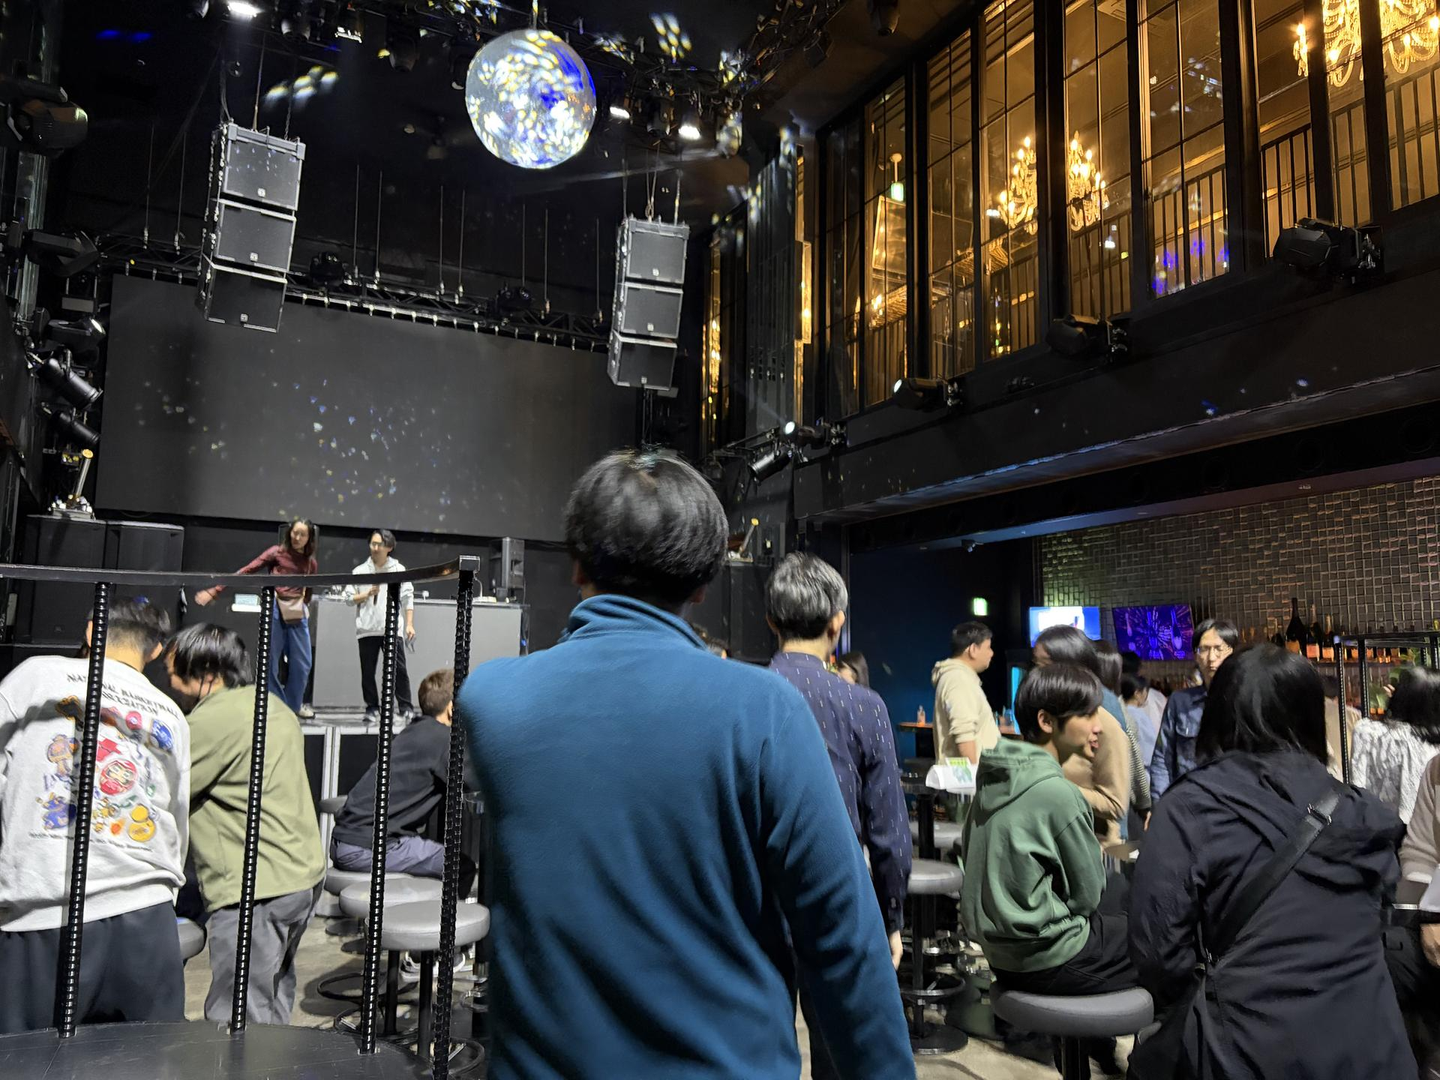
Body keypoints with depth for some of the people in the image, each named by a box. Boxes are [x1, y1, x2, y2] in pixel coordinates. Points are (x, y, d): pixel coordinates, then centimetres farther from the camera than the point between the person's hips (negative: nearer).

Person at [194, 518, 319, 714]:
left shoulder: (311, 564, 11)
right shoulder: (277, 553, 1)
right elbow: (246, 571, -4)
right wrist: (214, 591, -9)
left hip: (297, 615, 3)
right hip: (275, 610, -3)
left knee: (302, 664, 3)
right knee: (270, 663, 1)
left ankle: (292, 709, 20)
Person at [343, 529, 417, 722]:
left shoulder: (399, 570, 4)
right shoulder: (360, 571, 6)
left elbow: (408, 597, 2)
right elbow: (349, 598, 6)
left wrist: (409, 624, -5)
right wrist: (368, 593, -10)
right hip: (367, 629, 2)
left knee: (399, 669, -3)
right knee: (368, 671, 6)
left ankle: (406, 708, 3)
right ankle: (372, 708, 16)